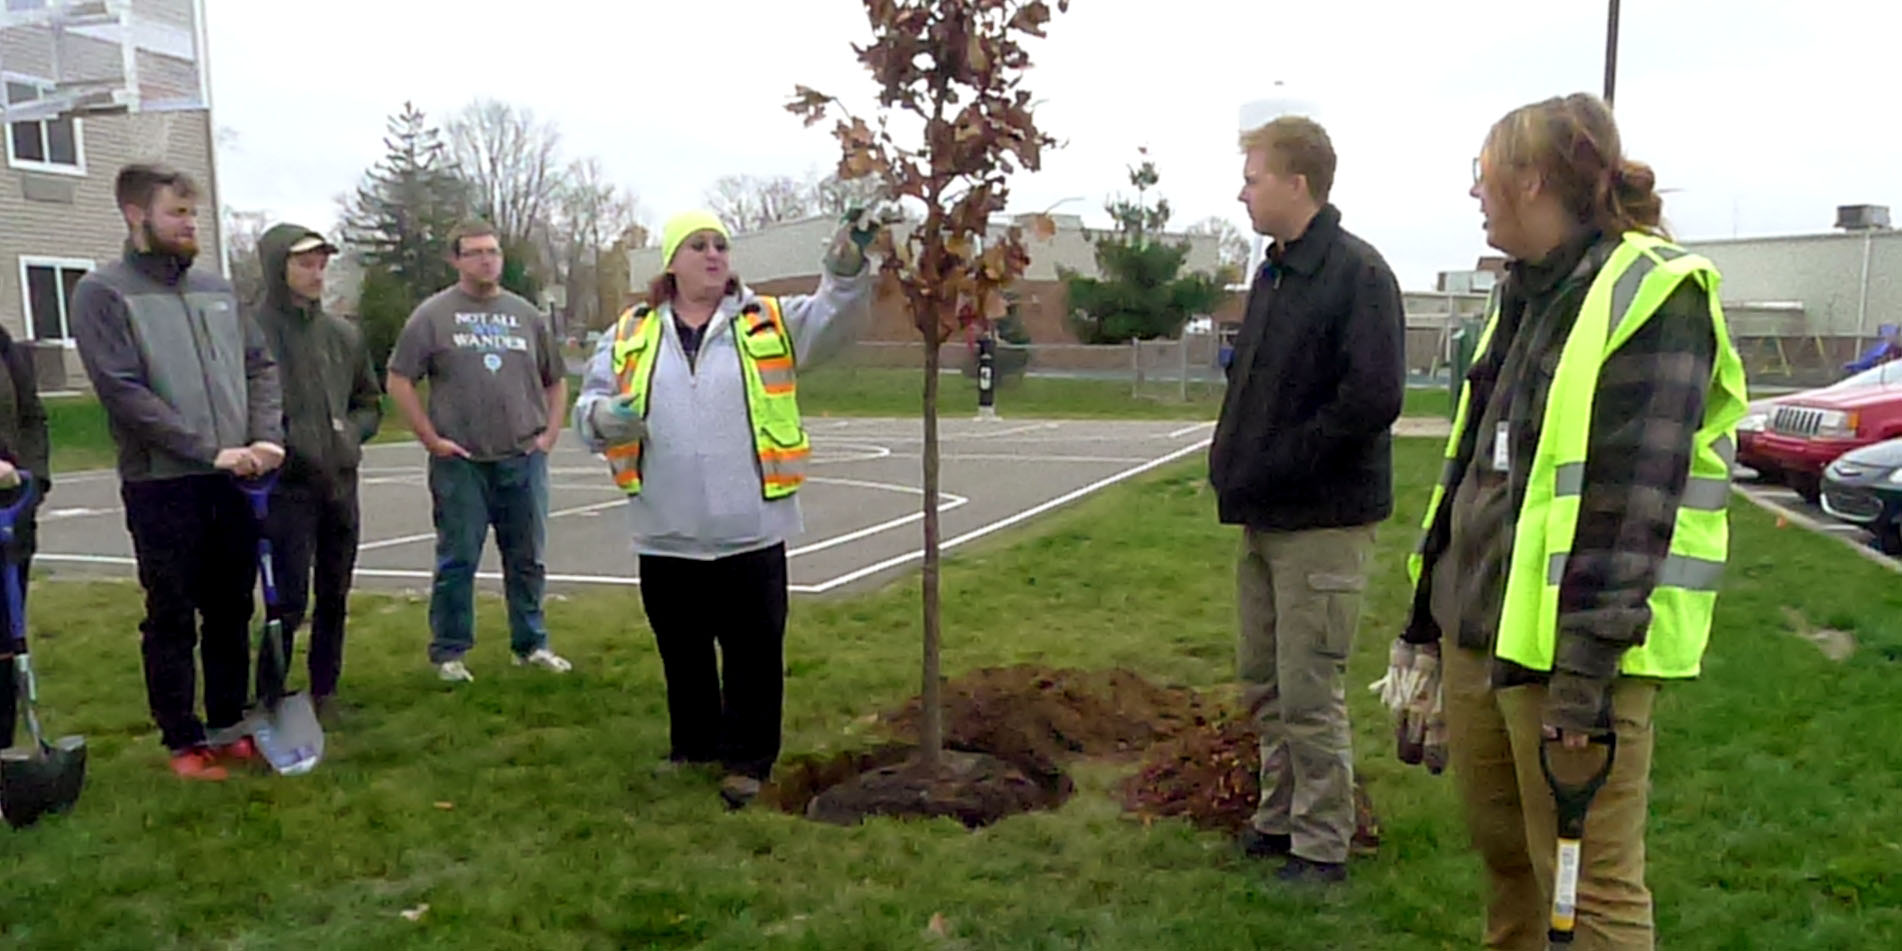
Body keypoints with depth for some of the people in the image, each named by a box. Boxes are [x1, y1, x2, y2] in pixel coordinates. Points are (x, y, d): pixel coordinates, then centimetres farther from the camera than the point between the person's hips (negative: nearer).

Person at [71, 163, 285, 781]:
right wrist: (209, 451, -18)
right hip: (161, 486, -5)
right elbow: (123, 390, -14)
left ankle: (229, 725, 25)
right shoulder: (102, 293, -5)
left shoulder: (217, 290, 12)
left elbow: (261, 365, 12)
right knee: (172, 620, 5)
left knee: (232, 613, 12)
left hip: (234, 484, 5)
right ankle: (183, 741, 16)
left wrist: (266, 438, -6)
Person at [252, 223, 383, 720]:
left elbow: (370, 400, 18)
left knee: (334, 597, 13)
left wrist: (353, 432, 2)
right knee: (288, 602, -5)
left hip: (339, 482, 6)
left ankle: (325, 693, 25)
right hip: (285, 487, -6)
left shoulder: (343, 334, 9)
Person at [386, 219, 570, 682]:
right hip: (460, 464, -3)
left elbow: (555, 380, 18)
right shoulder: (433, 314, 0)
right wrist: (431, 439, -6)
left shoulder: (527, 315, 10)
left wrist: (549, 433, 7)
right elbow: (399, 380, -1)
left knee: (528, 559, 10)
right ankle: (449, 651, 15)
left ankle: (531, 644, 23)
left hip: (523, 461, 3)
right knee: (458, 561, 3)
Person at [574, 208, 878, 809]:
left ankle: (748, 759, 19)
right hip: (667, 531, 2)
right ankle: (694, 746, 35)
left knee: (753, 650, 5)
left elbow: (835, 317, -9)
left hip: (751, 529, -2)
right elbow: (589, 406, 10)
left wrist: (847, 268, -28)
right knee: (682, 650, 17)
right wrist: (608, 416, -14)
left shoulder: (770, 322, 3)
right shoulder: (631, 334, 8)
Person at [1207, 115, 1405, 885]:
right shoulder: (1273, 272, 12)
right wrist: (1231, 461, 5)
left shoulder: (1358, 274, -15)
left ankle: (1322, 846, 16)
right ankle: (1278, 819, 32)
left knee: (1310, 693, 0)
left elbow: (1374, 397, -23)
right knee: (1262, 683, 16)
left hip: (1323, 520, -9)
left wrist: (1274, 467, -18)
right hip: (1265, 517, 9)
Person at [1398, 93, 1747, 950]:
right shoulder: (1523, 296, 15)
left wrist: (1586, 669, -21)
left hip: (1569, 645, -8)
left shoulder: (1649, 296, -11)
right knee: (1500, 848, 18)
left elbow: (1633, 502, -18)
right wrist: (1426, 608, 20)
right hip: (1477, 625, 8)